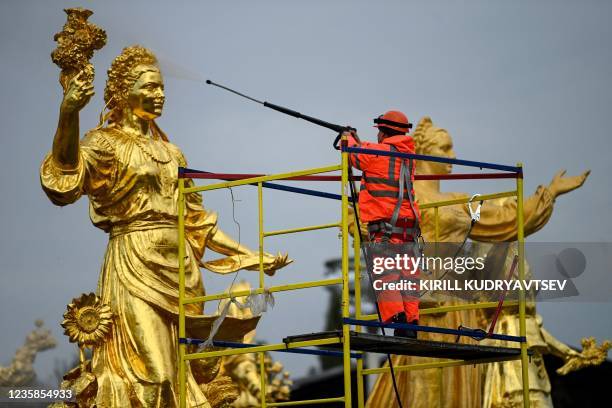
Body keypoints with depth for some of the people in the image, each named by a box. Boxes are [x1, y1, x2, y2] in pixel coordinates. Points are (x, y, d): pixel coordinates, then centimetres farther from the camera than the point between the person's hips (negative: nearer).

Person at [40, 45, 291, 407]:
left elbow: (198, 222, 22)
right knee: (144, 376, -13)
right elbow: (69, 176, -25)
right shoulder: (108, 142, -2)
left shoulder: (170, 152, 18)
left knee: (179, 373, 4)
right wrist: (68, 115, -43)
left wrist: (253, 257, 19)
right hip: (135, 268, -7)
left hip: (178, 270, 7)